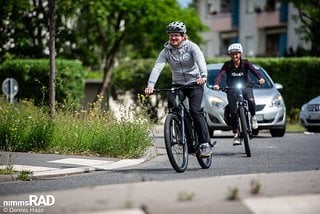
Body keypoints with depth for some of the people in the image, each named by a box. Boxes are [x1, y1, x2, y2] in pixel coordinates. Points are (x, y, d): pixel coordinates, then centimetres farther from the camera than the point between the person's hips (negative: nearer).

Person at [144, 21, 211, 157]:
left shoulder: (191, 47, -10)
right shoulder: (166, 51, -3)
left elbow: (200, 60, -27)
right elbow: (157, 67, -16)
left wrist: (203, 76, -48)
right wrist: (151, 84, -33)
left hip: (194, 83, -4)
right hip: (178, 84, 4)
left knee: (195, 110, -20)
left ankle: (205, 144, -18)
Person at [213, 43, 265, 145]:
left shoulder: (245, 63, -10)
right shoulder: (227, 65, -10)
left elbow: (254, 70, -27)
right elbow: (220, 74, -25)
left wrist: (260, 78, -48)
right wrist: (216, 84, -45)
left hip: (246, 87, -1)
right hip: (232, 88, 1)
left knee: (251, 100, -32)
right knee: (233, 112, -9)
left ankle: (253, 117, -2)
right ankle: (236, 134, 4)